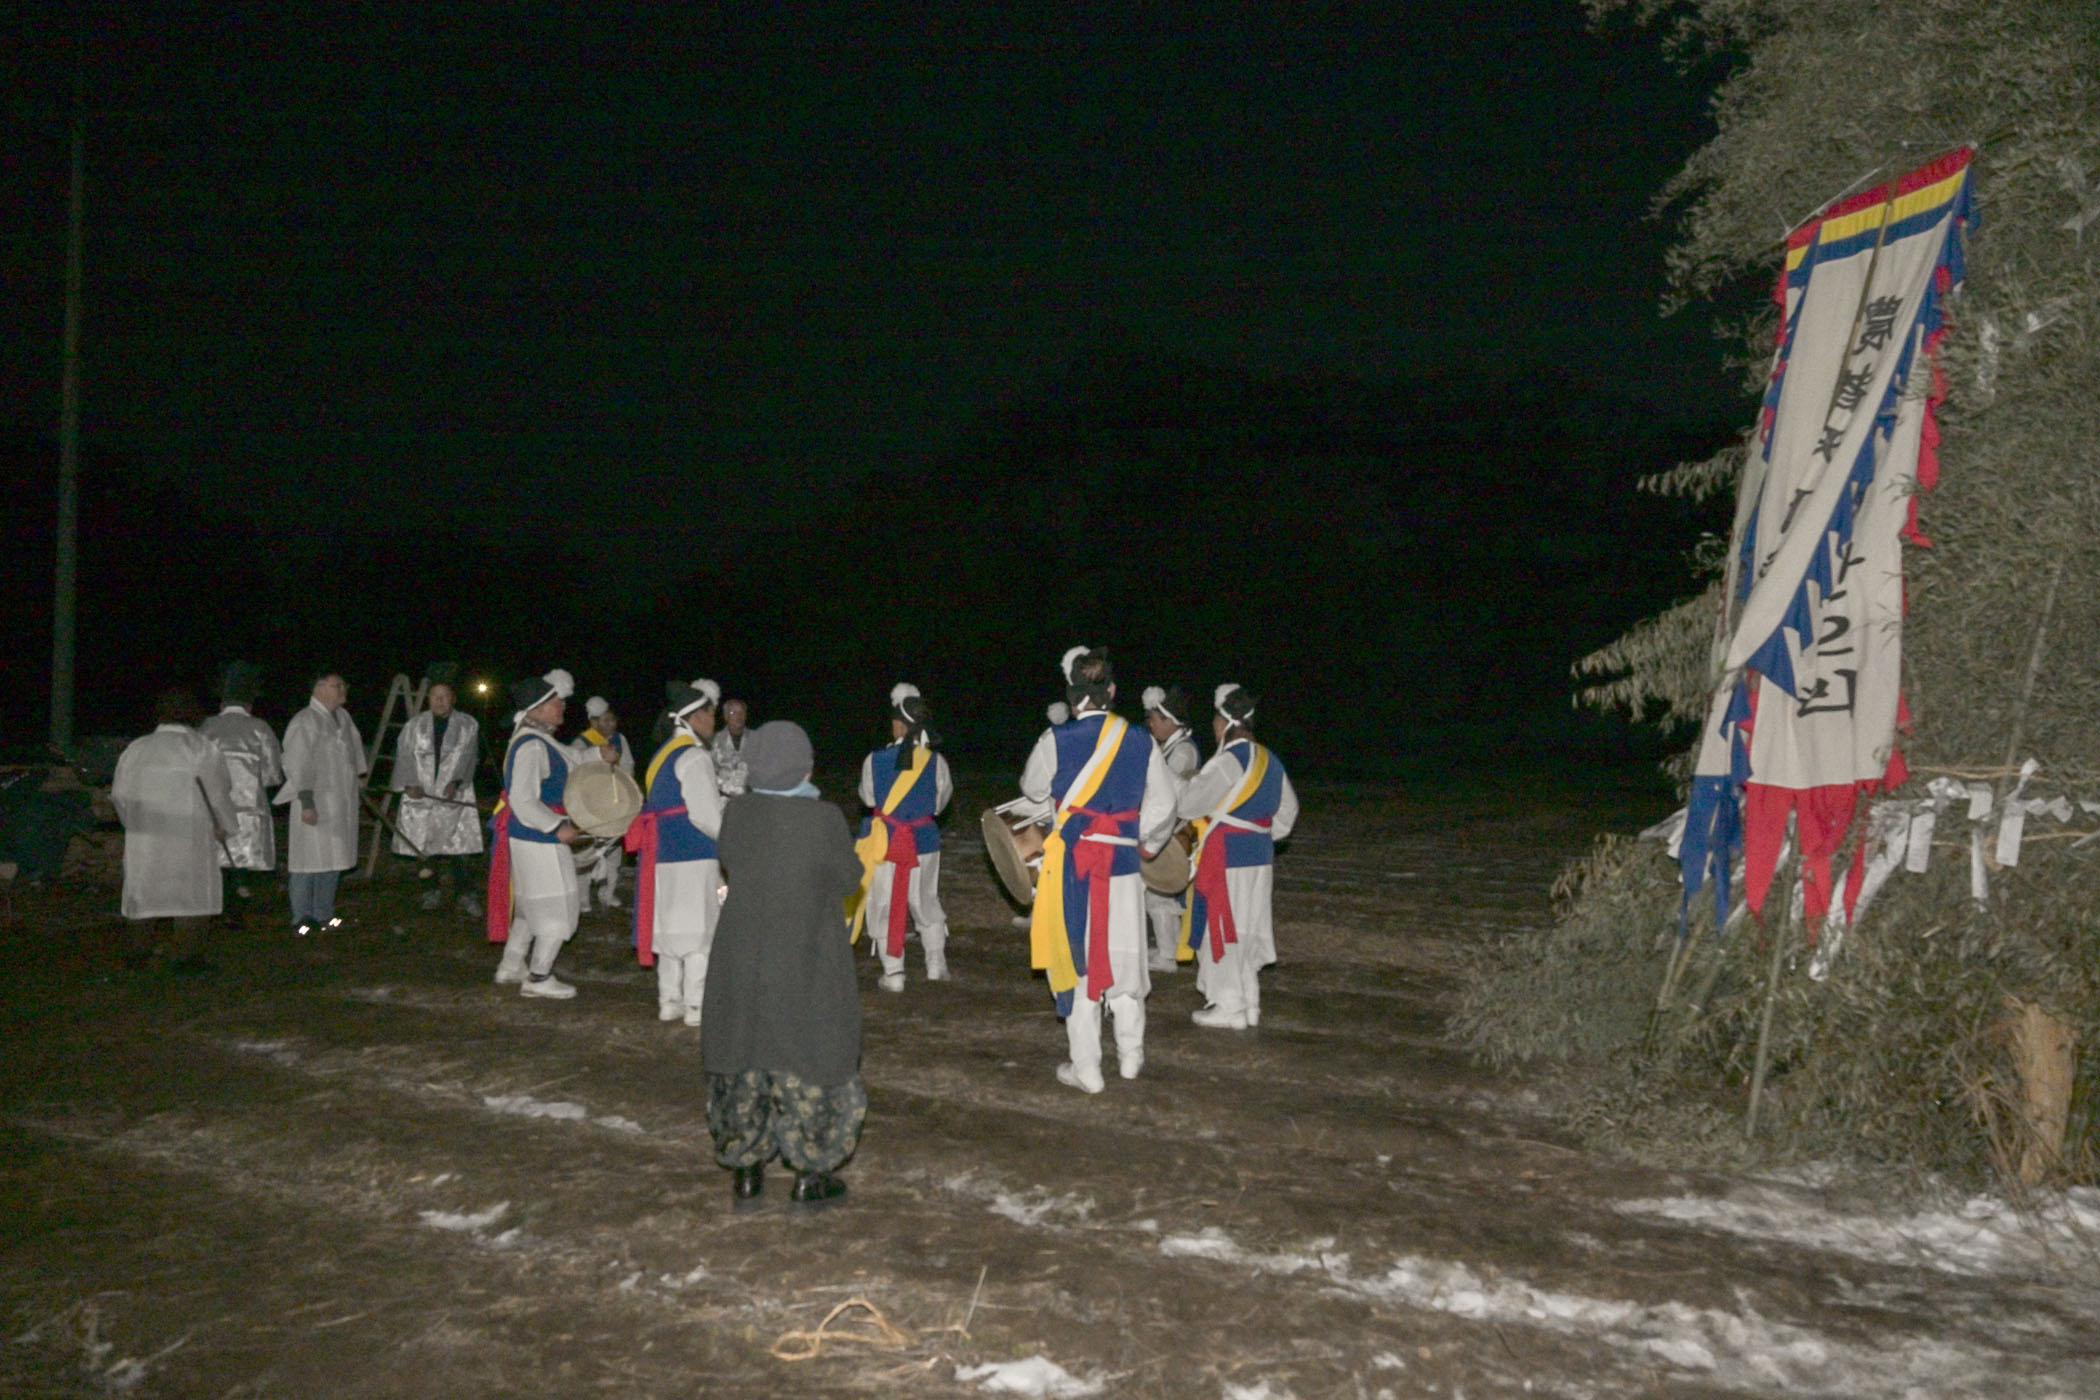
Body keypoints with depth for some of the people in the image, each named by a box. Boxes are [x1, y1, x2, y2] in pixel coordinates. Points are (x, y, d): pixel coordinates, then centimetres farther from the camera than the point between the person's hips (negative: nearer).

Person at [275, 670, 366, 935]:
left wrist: (360, 773, 21)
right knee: (309, 859, -5)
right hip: (315, 801, -8)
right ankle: (302, 918, 3)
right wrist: (306, 802, -21)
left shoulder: (342, 717, 10)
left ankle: (323, 913, 21)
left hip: (342, 801, 8)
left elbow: (354, 745, 29)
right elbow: (299, 766, -16)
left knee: (332, 859, 12)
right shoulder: (305, 722, -13)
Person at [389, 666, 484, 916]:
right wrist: (410, 783, -13)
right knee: (426, 846, 3)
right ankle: (438, 889, 17)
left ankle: (465, 895, -2)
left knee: (461, 845, -9)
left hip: (454, 794, -2)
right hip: (421, 793, 2)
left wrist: (456, 781, -20)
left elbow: (468, 757, -5)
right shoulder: (415, 725, 10)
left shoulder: (468, 725, 5)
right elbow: (404, 756, 3)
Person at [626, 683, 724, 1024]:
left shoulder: (665, 753, 16)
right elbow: (706, 814, -17)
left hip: (663, 853, 9)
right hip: (693, 855, -9)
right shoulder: (694, 757, -13)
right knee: (698, 927, -2)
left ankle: (669, 1002, 21)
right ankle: (695, 1005, 2)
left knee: (672, 928, 14)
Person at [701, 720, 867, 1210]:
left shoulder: (735, 813, -7)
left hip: (743, 961, 4)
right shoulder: (825, 819, -17)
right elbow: (849, 880, -4)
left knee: (744, 1061, 16)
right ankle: (809, 1175, 17)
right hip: (808, 966, -3)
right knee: (810, 1061, 10)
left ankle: (746, 1171, 24)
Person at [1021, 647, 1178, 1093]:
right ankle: (1130, 1053, 30)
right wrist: (1146, 842, 24)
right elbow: (1161, 807, 6)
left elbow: (1033, 790, 8)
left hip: (1072, 863, -3)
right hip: (1123, 863, 3)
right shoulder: (1141, 741, -1)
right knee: (1123, 955, 17)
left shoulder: (1056, 740, -10)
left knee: (1078, 958, 5)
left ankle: (1086, 1068, 11)